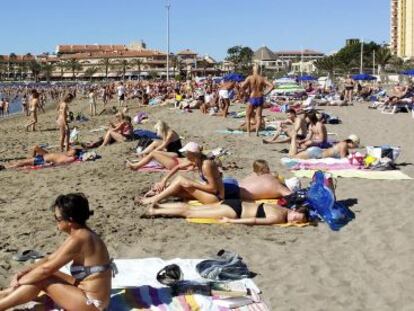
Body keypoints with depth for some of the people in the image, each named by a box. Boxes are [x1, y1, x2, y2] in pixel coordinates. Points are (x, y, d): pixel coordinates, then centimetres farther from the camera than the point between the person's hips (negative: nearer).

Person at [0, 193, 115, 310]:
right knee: (37, 274, 9)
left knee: (40, 280, -8)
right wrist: (21, 273, 5)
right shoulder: (82, 234, 5)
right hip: (86, 291, 9)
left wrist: (19, 281, -3)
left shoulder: (78, 239, -24)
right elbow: (50, 259, 12)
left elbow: (46, 269, -17)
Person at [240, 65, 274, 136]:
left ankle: (248, 132, 7)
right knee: (258, 116, 9)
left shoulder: (249, 78, -7)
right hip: (260, 98, 2)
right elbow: (271, 86, -6)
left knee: (248, 116, 13)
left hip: (252, 99, -2)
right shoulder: (262, 78, -1)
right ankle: (257, 131, -4)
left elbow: (242, 86, -18)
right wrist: (265, 93, 0)